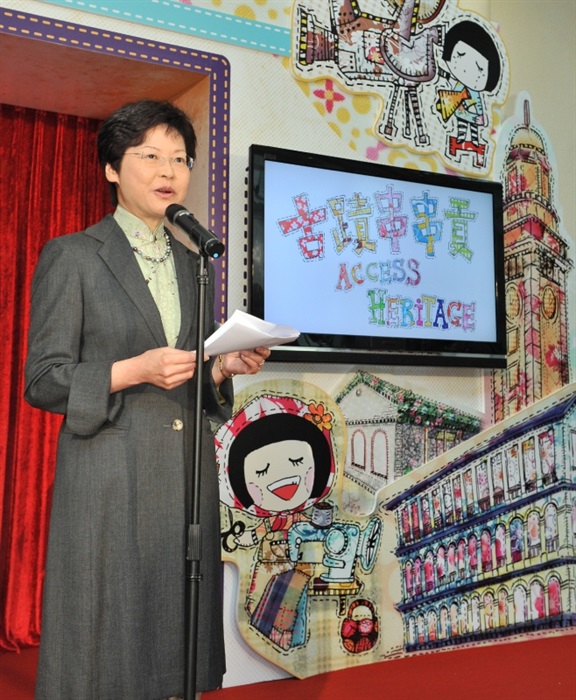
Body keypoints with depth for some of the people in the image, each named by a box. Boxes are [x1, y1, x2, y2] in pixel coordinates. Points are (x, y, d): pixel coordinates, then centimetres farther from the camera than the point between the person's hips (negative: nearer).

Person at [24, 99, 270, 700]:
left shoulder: (194, 262, 15)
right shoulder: (71, 256, 0)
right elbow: (43, 379, -5)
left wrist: (224, 368, -3)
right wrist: (132, 371, -18)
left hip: (188, 470, 5)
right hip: (109, 477, -5)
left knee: (176, 632, 9)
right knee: (107, 641, 2)